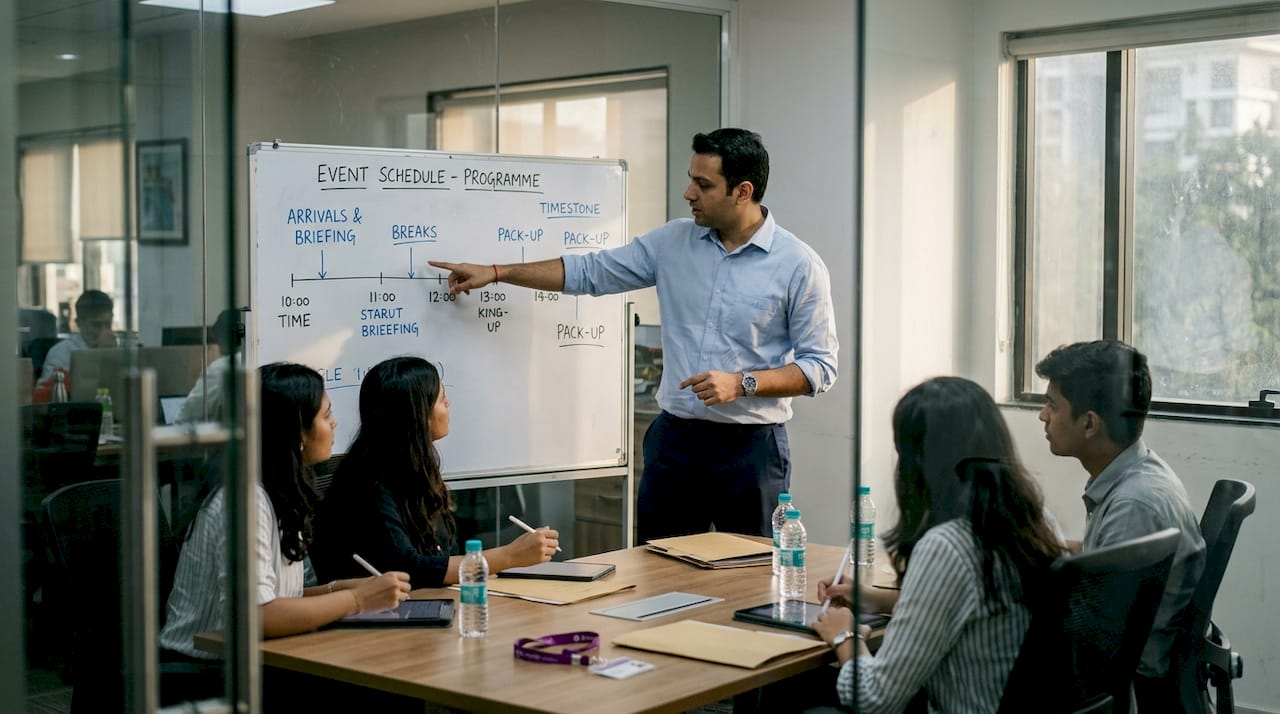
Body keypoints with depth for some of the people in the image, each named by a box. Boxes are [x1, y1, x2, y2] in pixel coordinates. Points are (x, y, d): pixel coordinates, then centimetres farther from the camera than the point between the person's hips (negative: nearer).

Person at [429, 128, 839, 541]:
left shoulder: (799, 266, -7)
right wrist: (495, 272, 5)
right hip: (674, 439, 4)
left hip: (751, 447, -3)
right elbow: (588, 272, 9)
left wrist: (742, 383, -19)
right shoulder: (673, 242, 4)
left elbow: (820, 367, -6)